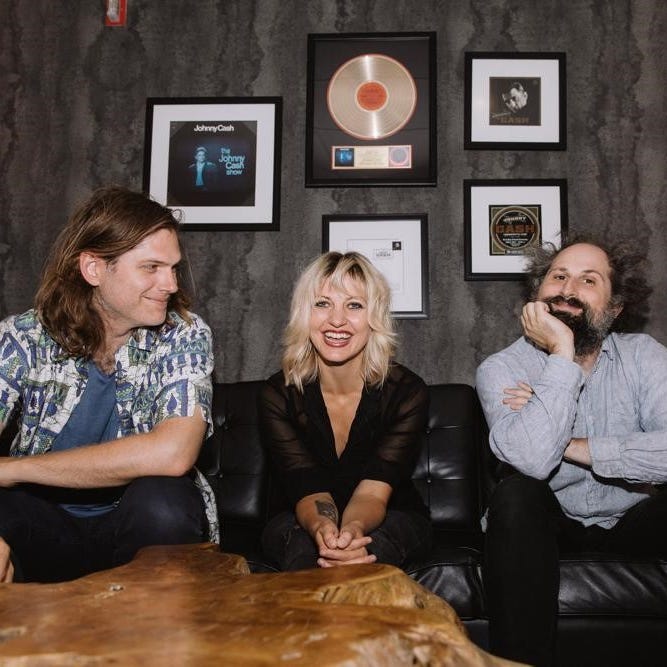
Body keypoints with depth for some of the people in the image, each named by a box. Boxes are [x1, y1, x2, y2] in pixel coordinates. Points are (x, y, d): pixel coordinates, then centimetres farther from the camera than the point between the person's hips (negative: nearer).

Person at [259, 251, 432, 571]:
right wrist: (323, 529, -49)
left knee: (367, 545, -37)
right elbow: (308, 491, -22)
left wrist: (353, 530, -51)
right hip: (303, 523, 0)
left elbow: (373, 491, -25)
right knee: (304, 546, -37)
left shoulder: (406, 391, -15)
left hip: (391, 523, 0)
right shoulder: (278, 395, -13)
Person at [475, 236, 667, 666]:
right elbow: (533, 459, -32)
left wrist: (571, 445, -24)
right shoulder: (502, 369, -12)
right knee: (517, 493, -32)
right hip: (548, 521, -1)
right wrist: (562, 354, -27)